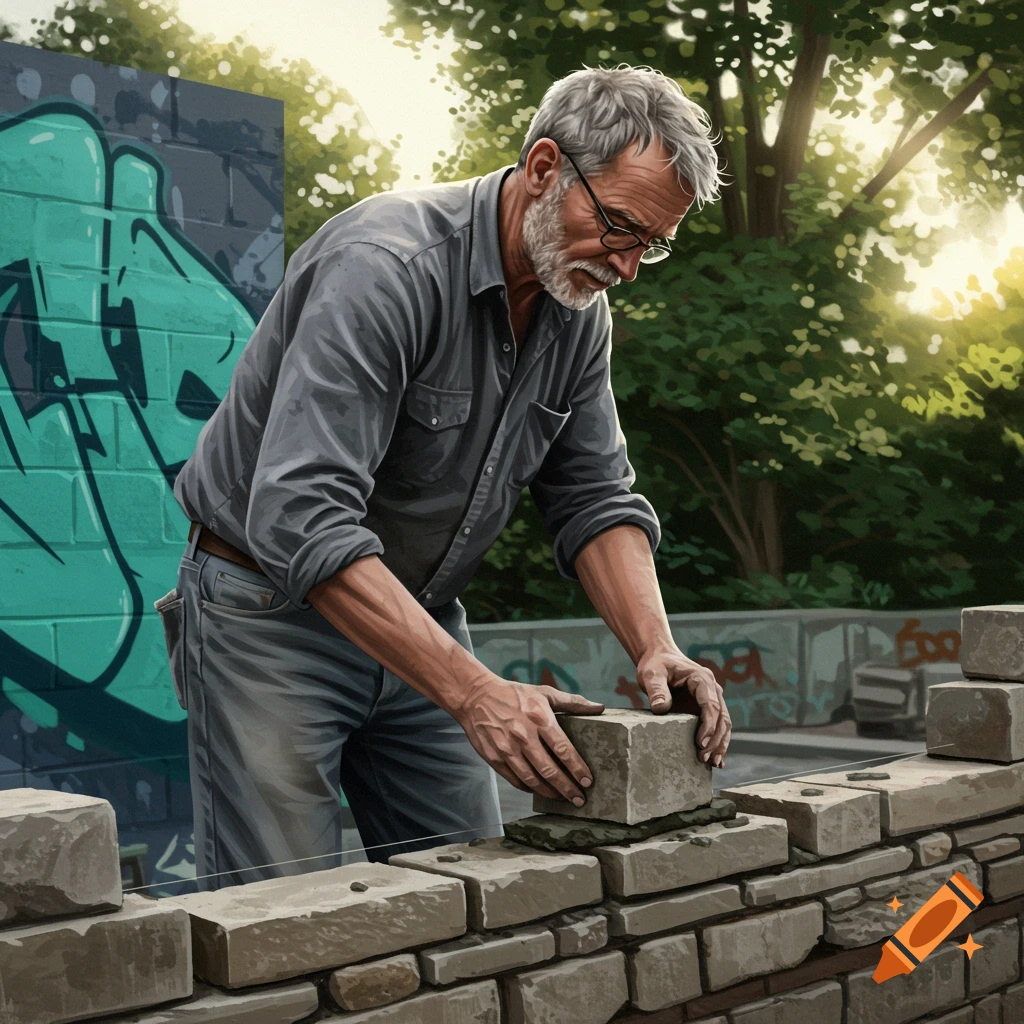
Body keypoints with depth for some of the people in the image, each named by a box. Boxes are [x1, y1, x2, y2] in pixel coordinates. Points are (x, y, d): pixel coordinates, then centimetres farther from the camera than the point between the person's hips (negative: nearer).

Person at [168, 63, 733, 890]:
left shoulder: (579, 311, -1)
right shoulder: (386, 267, -26)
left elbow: (595, 500, 4)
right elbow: (299, 520, -34)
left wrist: (657, 648, -14)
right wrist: (474, 691, -38)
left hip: (422, 619, 7)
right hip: (273, 612, -7)